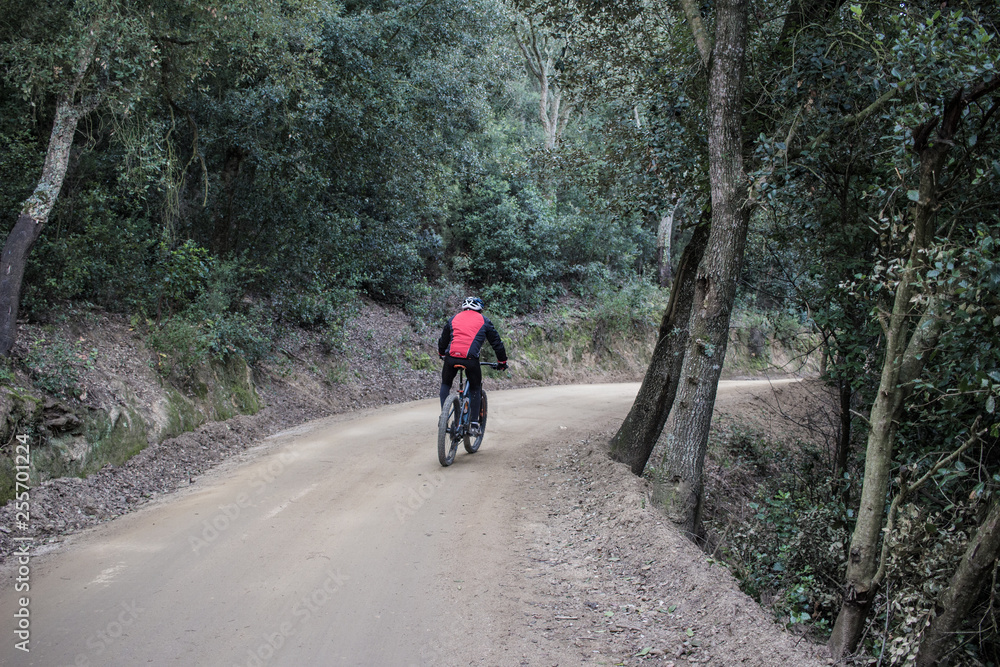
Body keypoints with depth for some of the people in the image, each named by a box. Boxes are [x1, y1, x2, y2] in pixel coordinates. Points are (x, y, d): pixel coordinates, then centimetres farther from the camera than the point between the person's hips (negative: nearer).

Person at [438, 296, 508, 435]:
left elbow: (443, 340, 32)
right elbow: (496, 342, 19)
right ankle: (474, 424, 13)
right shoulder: (483, 320, 16)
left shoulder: (454, 319, 22)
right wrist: (502, 361, 31)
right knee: (475, 388, 19)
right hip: (471, 359, -2)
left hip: (451, 357, 2)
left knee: (445, 384, 27)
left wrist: (442, 354, 51)